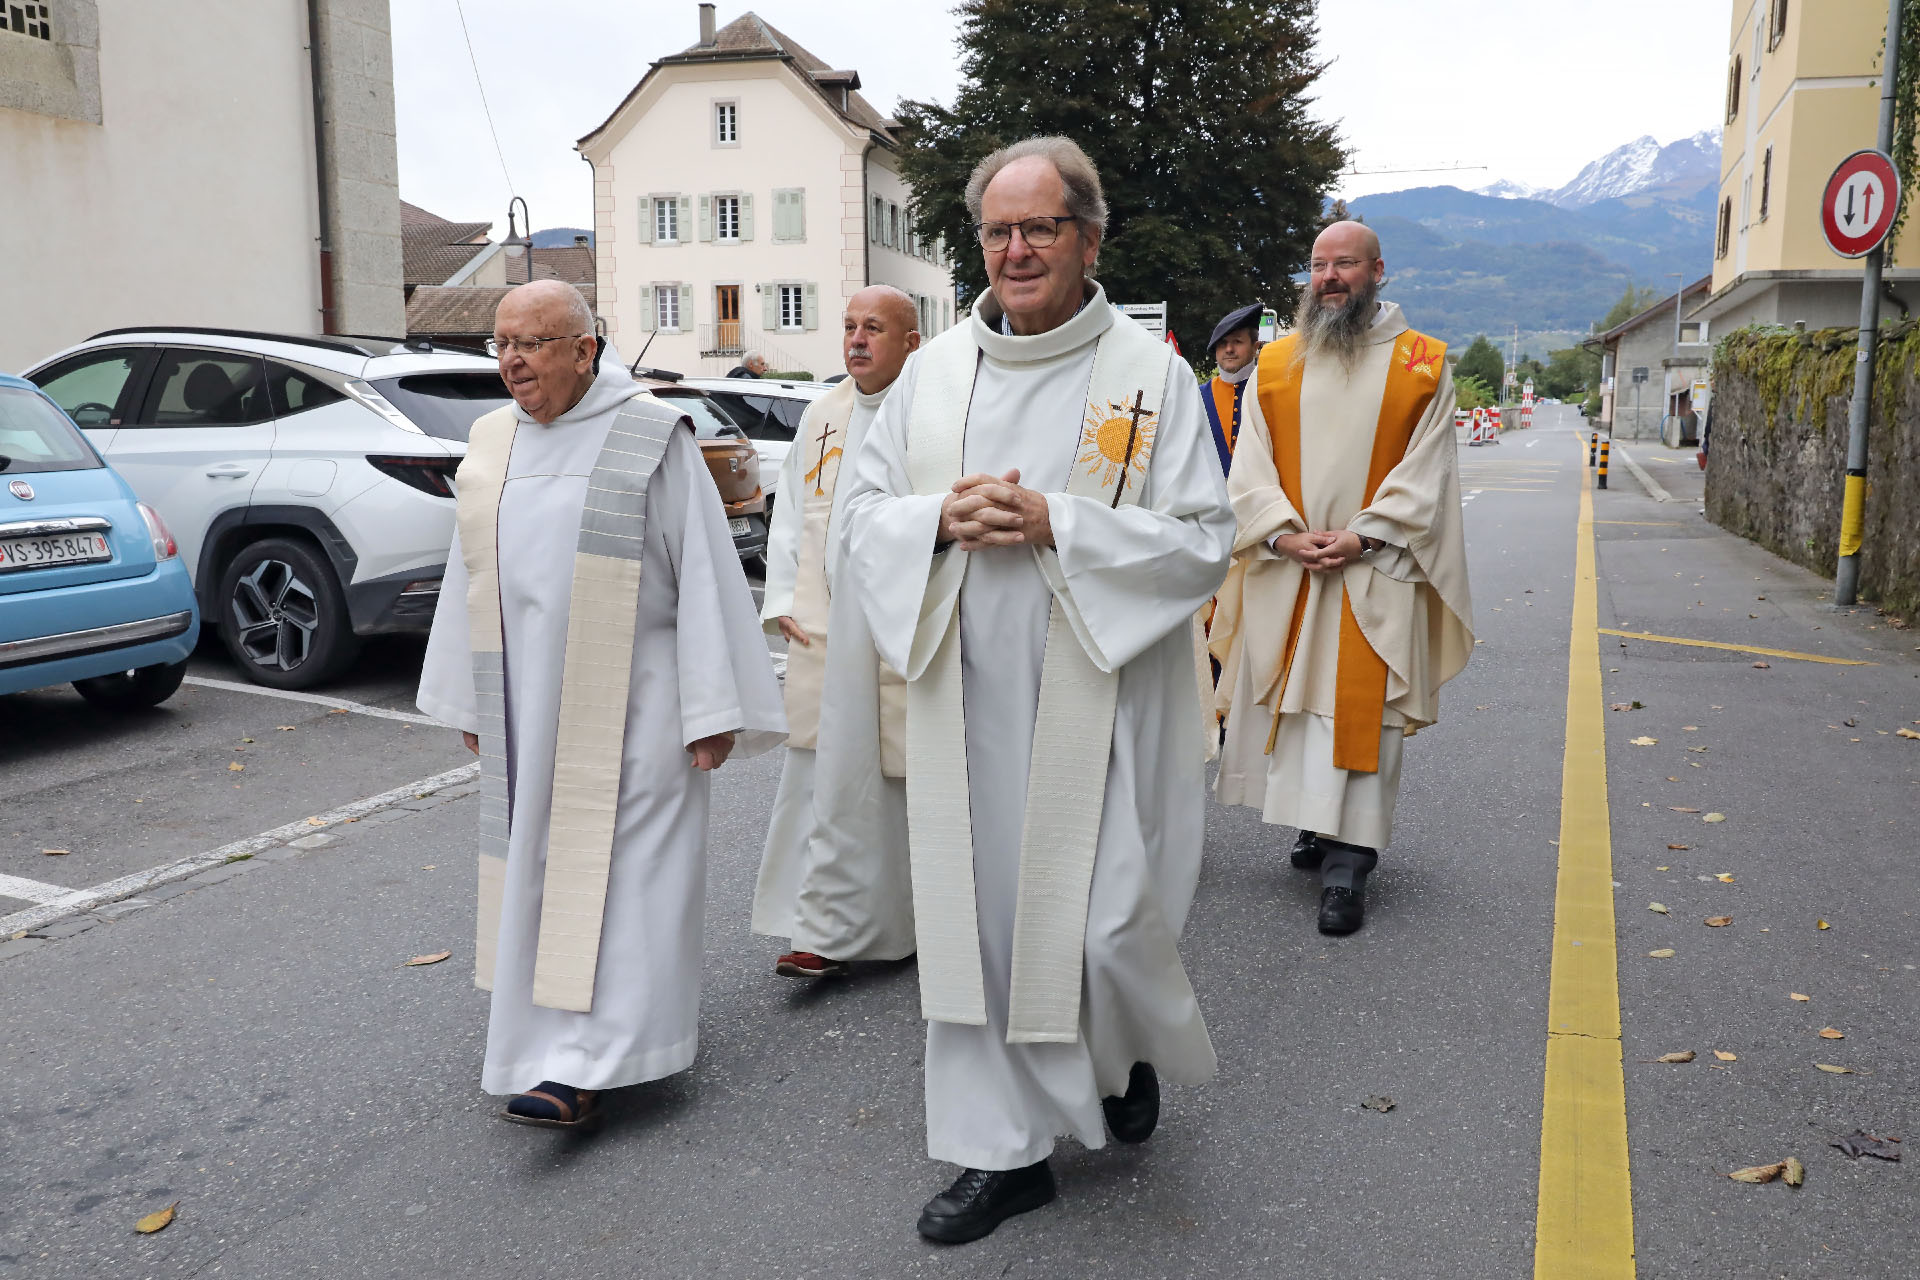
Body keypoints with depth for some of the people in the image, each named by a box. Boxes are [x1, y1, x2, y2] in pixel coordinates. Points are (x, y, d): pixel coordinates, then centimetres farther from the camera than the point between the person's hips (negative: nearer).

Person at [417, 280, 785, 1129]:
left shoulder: (651, 437, -9)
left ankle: (584, 1065, -3)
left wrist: (712, 709, -14)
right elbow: (469, 575, 15)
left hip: (626, 707, -6)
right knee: (540, 862, 13)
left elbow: (702, 573, -11)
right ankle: (555, 1033, 29)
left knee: (614, 870, -5)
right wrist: (470, 701, 16)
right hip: (528, 704, 6)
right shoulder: (492, 443, 9)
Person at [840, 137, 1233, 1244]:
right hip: (966, 705, 4)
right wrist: (943, 519, -12)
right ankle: (1005, 1148, 26)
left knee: (1106, 928, 0)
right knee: (979, 923, 8)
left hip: (1099, 706, -3)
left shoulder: (1152, 374, -2)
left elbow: (1204, 542, -7)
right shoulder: (936, 369, 9)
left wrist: (1054, 524, -18)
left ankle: (1136, 1049, 36)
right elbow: (863, 517, 10)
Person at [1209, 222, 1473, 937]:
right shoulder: (1276, 363, 10)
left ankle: (1346, 863, -2)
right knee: (1292, 703, 7)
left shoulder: (1422, 366, 4)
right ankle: (1320, 825, 23)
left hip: (1374, 572, -3)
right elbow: (1251, 465, 4)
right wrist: (1285, 533, -12)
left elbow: (1424, 473, -2)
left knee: (1358, 709, -5)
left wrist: (1362, 536, -15)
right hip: (1284, 572, 3)